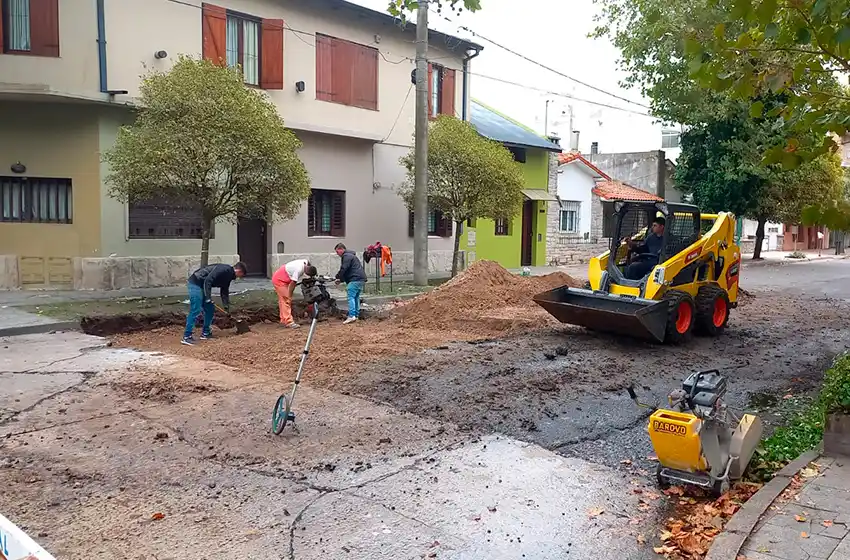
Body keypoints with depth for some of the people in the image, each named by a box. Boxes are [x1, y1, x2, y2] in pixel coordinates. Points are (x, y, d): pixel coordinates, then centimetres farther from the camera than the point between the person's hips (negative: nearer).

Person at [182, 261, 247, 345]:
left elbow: (224, 292, 20)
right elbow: (208, 280, -25)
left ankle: (205, 333, 22)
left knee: (210, 309, 13)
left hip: (203, 286, 10)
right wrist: (208, 297, -24)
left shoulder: (229, 275, 12)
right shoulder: (224, 269, -18)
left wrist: (227, 307, 17)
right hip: (196, 283, -10)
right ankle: (186, 337, -13)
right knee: (195, 311, -14)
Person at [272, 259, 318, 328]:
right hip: (279, 280, -9)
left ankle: (284, 320, 21)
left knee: (283, 300, 14)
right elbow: (293, 283, -25)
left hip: (282, 279, 9)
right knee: (286, 300, -12)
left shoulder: (306, 262, -12)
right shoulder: (299, 270, -33)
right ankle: (289, 322, -13)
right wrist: (290, 296, -15)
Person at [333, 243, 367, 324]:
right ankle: (356, 315, 16)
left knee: (351, 297, -13)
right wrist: (341, 279, 17)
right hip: (361, 279, 11)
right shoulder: (350, 255, 27)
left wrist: (338, 277, 3)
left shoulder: (346, 256, -7)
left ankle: (351, 316, -20)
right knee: (356, 297, 13)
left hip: (355, 279, -11)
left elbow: (343, 269, -14)